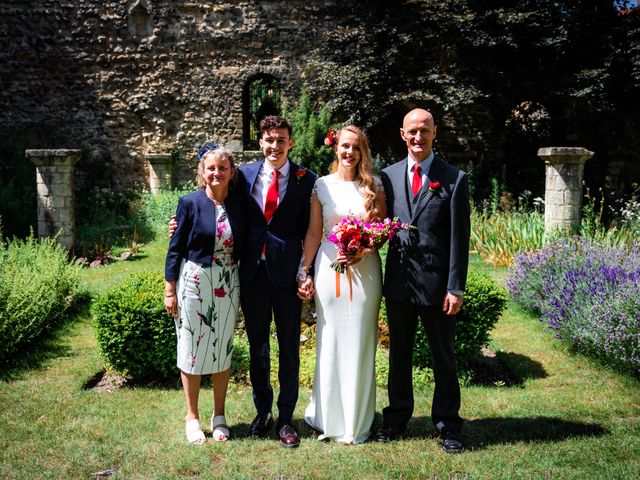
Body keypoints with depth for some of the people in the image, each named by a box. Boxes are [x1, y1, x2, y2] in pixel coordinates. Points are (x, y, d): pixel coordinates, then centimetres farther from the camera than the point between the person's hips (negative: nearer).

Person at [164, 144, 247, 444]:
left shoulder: (240, 203, 1)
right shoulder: (190, 203, -7)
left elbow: (243, 245, 7)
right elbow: (175, 248, -3)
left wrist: (244, 286, 3)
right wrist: (169, 290, -5)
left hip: (228, 285, 3)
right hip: (194, 283, -2)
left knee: (223, 349, 11)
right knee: (192, 348, 7)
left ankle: (219, 416, 27)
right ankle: (192, 417, 23)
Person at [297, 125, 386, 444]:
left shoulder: (373, 186, 4)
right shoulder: (322, 186, 4)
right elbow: (313, 232, 6)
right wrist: (304, 272, 1)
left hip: (364, 270, 0)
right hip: (329, 269, 0)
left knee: (359, 342, 6)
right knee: (329, 342, 6)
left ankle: (356, 420, 21)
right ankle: (328, 414, 23)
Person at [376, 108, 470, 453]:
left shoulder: (454, 179, -3)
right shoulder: (389, 176, 6)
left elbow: (459, 238, -6)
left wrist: (456, 288, -10)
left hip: (436, 282, -3)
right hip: (398, 281, 3)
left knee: (443, 356, 11)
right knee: (398, 353, 16)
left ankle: (447, 425, 27)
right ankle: (397, 418, 32)